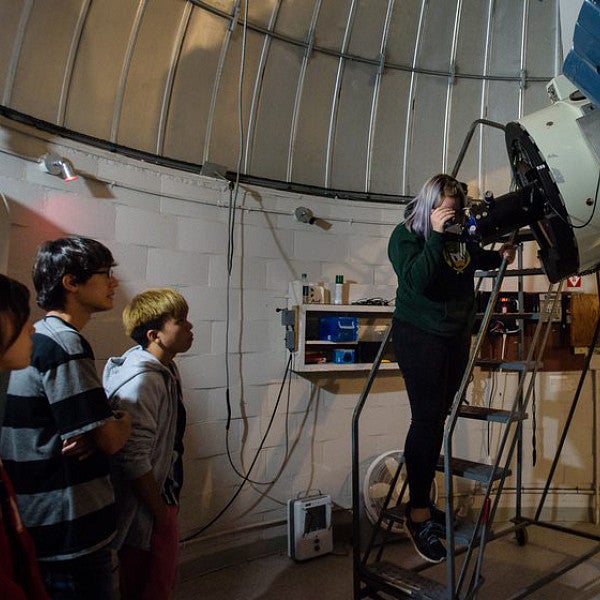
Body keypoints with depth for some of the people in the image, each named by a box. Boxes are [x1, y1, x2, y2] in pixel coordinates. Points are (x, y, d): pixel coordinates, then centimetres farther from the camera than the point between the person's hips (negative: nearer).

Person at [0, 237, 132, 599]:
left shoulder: (39, 337, 9)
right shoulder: (65, 343, -22)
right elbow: (110, 440, -23)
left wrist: (92, 434, -7)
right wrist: (124, 420, -2)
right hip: (70, 533, -9)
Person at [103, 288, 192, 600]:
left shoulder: (166, 370, 4)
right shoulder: (141, 381, -26)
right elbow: (134, 460, -27)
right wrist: (161, 513, -17)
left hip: (162, 496, 9)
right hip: (146, 510, -9)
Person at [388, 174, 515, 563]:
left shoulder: (460, 234, 7)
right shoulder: (405, 235, -9)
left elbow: (476, 260, 29)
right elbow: (416, 280, -25)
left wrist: (499, 257, 12)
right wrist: (436, 235, -24)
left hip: (457, 335, 7)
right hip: (419, 336, -6)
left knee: (438, 416, 11)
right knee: (427, 420, -9)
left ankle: (424, 501, 24)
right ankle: (418, 515, 3)